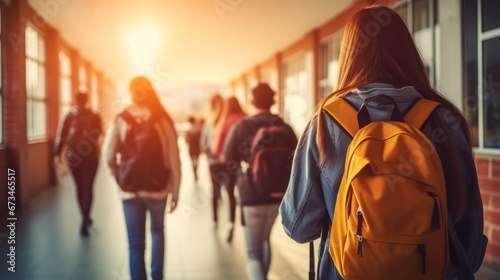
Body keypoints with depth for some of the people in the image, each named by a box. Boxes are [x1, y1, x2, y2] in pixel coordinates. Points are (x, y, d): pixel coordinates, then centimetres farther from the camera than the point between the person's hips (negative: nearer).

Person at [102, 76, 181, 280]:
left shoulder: (121, 121, -4)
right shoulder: (163, 120, -6)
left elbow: (109, 156, -9)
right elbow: (173, 159, -7)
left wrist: (120, 176, 9)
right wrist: (175, 192, 1)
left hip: (130, 189, 0)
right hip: (158, 188, 1)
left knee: (136, 242, 9)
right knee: (157, 232, 24)